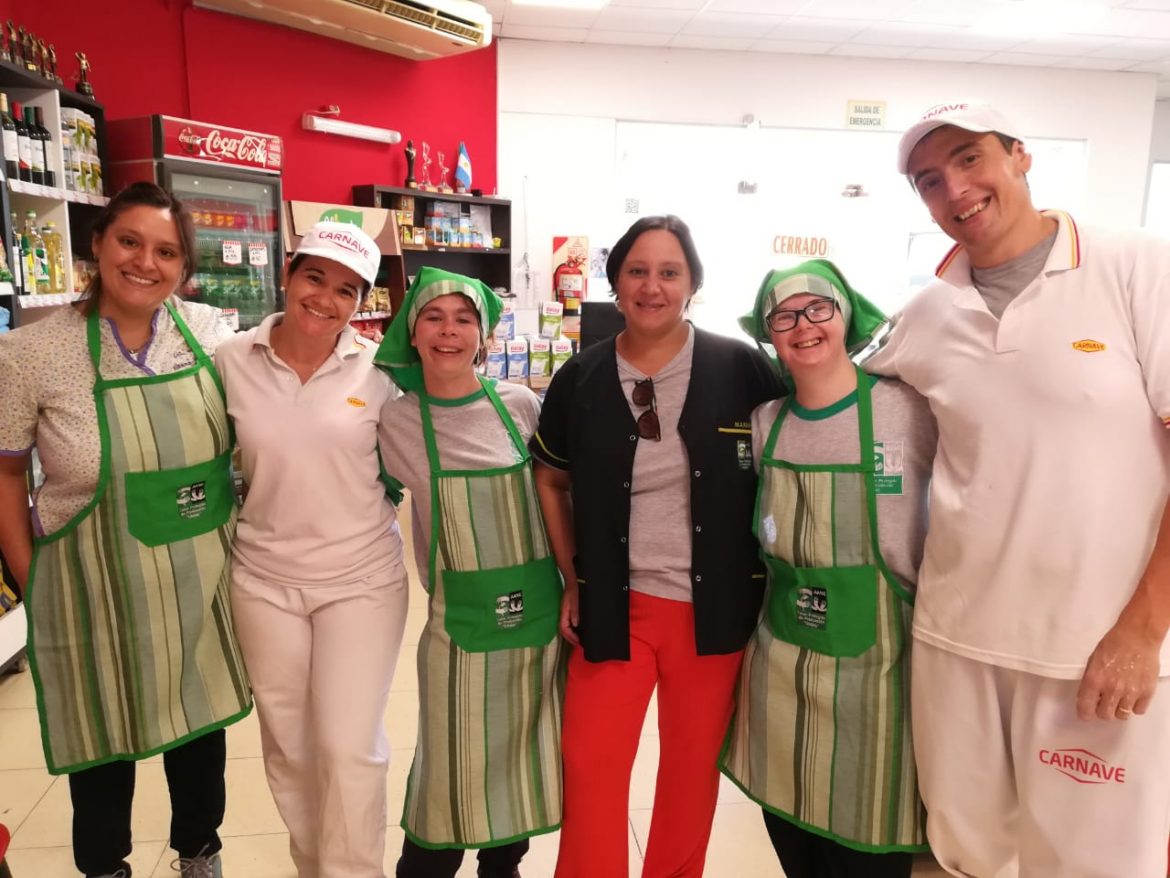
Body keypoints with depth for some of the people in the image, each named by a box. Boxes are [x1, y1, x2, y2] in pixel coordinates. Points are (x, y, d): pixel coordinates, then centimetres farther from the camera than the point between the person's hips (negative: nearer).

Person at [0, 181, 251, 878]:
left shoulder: (212, 332, -6)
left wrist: (239, 545, 7)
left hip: (202, 577, 3)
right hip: (96, 582, -2)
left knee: (201, 717, 20)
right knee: (104, 736, 17)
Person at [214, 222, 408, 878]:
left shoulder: (378, 368, -8)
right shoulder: (233, 361, -4)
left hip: (363, 580, -2)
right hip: (265, 581, 2)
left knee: (350, 748, 0)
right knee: (288, 747, 16)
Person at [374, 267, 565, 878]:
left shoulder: (522, 406, -1)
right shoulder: (395, 421, -6)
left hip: (540, 615, 3)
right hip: (461, 626, -2)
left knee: (528, 758, 17)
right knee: (453, 772, 7)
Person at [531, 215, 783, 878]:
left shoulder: (740, 368, -7)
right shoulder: (581, 379, -2)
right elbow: (550, 479, 9)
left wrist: (764, 571, -1)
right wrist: (574, 583, 5)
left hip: (714, 606, 0)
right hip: (615, 605, 1)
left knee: (693, 767, 17)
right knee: (591, 766, 4)